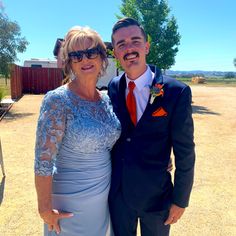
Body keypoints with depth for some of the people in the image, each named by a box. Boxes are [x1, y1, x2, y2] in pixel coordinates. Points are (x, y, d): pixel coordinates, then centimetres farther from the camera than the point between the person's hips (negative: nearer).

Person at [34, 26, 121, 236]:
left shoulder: (106, 99, -2)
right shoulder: (58, 100, -20)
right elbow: (43, 161, -19)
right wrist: (46, 209, -14)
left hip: (104, 195, 6)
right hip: (71, 203, -5)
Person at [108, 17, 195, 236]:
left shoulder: (177, 91, -16)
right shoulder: (113, 88, -5)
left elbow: (184, 153, -11)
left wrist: (180, 200, -5)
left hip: (156, 194, -2)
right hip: (117, 192, 3)